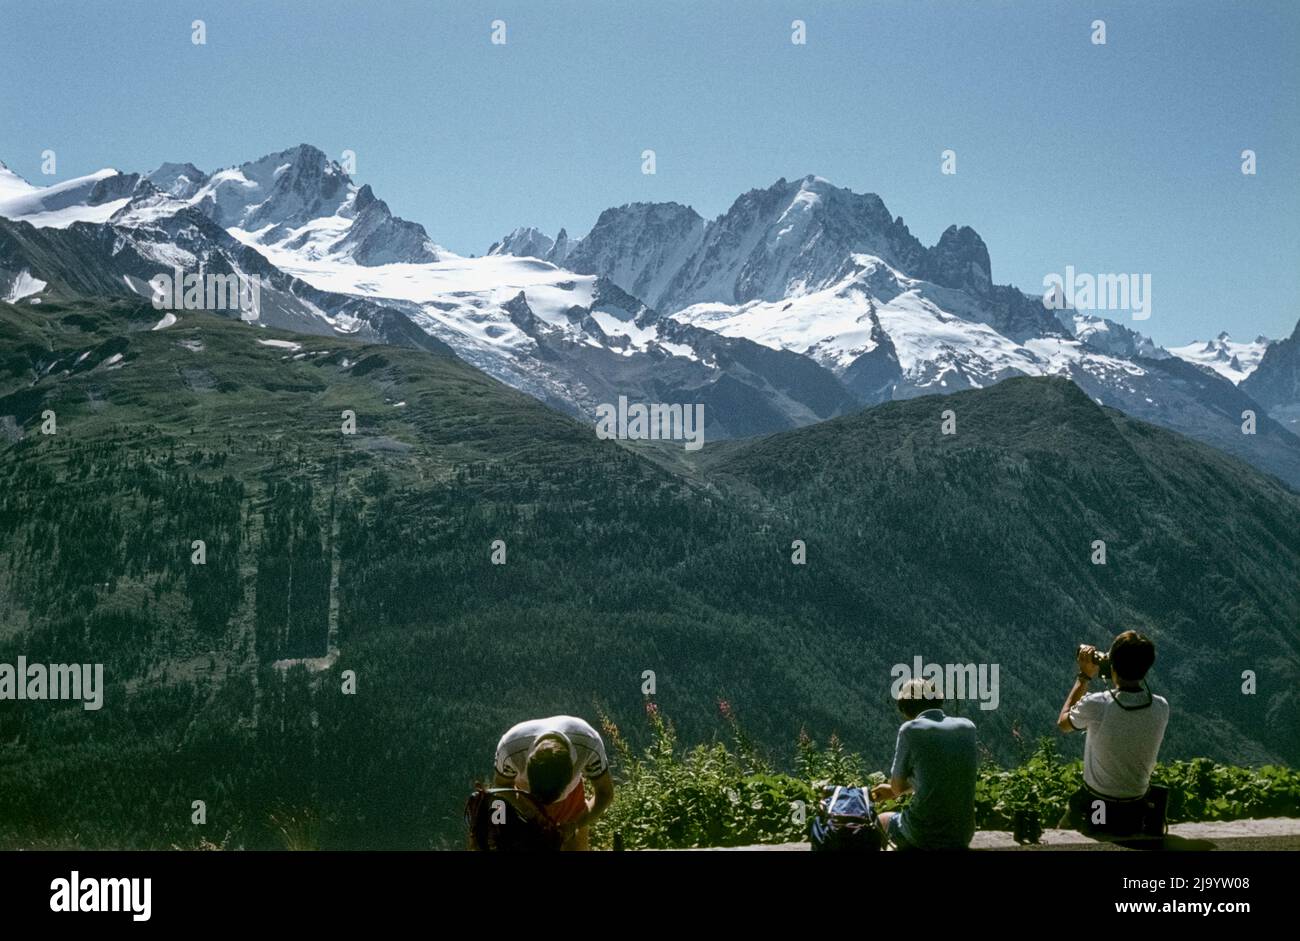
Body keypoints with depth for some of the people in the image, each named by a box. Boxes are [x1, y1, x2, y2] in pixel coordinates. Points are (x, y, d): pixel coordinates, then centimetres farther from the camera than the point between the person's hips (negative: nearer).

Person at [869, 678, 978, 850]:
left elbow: (897, 787, -2)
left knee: (882, 820, 28)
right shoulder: (968, 727, 5)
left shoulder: (910, 729, -9)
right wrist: (893, 790, 26)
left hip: (922, 834, -4)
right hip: (963, 833, 4)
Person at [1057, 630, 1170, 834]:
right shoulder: (1161, 707, -15)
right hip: (1139, 810, 3)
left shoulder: (1095, 705, -26)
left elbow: (1063, 723, -3)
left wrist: (1084, 677, 1)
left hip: (1095, 811, -3)